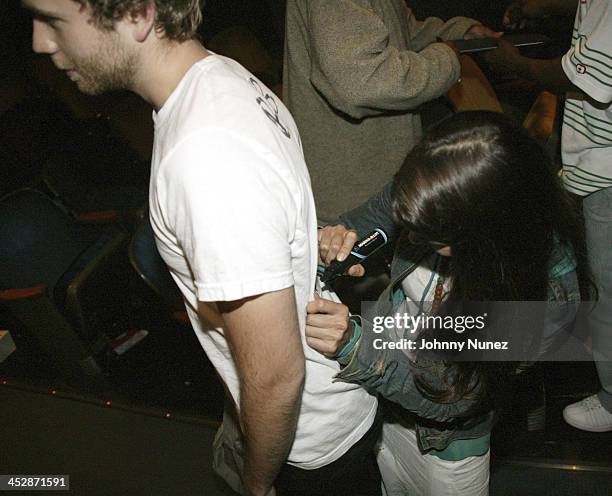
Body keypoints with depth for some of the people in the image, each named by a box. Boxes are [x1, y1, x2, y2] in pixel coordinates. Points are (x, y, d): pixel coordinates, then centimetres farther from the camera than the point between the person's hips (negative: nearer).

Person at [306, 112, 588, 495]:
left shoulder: (549, 294, -36)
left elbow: (448, 399, -28)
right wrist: (344, 234, -22)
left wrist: (357, 349, -38)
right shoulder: (446, 203, -26)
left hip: (445, 442, -3)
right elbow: (380, 212, -2)